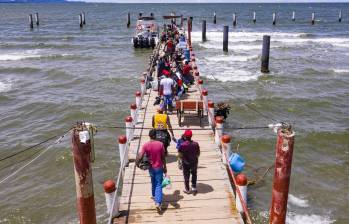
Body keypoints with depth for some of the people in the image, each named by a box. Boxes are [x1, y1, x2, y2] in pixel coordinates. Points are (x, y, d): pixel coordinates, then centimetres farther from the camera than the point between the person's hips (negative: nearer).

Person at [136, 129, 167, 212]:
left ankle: (154, 196, 47)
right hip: (159, 167, -2)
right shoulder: (160, 144, -14)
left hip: (151, 167, 2)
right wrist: (165, 167, 3)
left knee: (153, 183, 26)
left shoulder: (145, 145, -14)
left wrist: (136, 162, 3)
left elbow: (140, 157, -18)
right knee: (159, 185, 3)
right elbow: (163, 157, -8)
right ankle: (158, 202, -10)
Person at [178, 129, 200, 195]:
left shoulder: (182, 145, -22)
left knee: (186, 176, 16)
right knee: (194, 175, 25)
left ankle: (187, 189, 29)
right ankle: (194, 187, 24)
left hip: (186, 163, -2)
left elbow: (180, 155, -19)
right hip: (194, 162, 2)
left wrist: (183, 159, 2)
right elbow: (198, 153, -3)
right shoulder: (196, 144, -14)